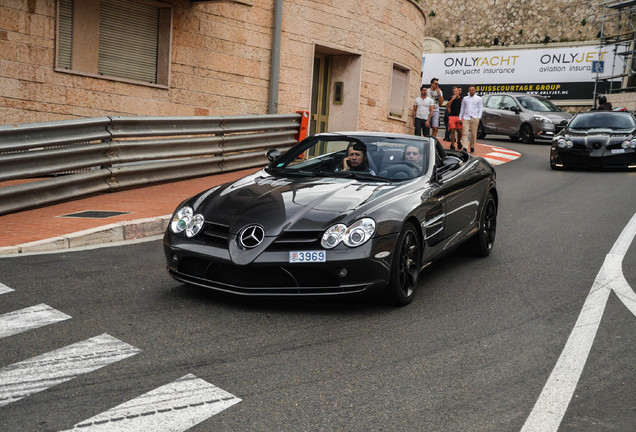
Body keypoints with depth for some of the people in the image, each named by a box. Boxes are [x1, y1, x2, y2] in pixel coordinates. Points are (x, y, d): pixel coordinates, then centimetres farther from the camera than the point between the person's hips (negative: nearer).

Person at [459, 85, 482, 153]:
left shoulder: (478, 99, 8)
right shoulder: (465, 99, 14)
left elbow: (480, 108, 9)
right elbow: (462, 108, 19)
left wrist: (479, 117, -3)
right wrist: (460, 118, 14)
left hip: (475, 118, -1)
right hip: (466, 118, 1)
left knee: (473, 134, 2)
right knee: (465, 133, -11)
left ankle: (472, 147, 15)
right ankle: (465, 148, -15)